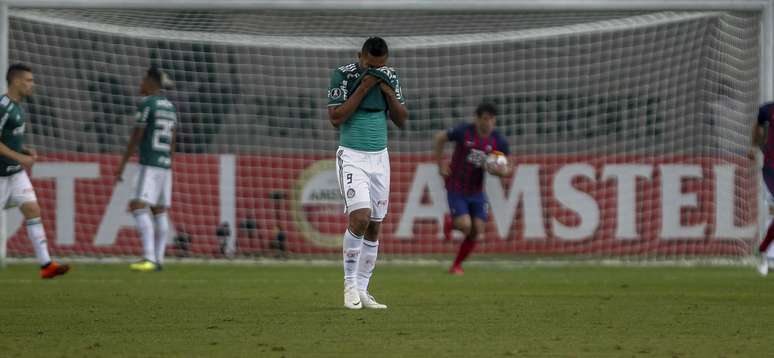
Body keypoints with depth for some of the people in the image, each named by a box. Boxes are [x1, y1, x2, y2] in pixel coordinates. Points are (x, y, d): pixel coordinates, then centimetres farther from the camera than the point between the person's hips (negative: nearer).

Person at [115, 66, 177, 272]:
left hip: (149, 164, -9)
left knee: (139, 208, -15)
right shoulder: (170, 107, 14)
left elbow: (135, 137, -13)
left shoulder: (147, 104, -11)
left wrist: (122, 165, -7)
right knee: (159, 212, 11)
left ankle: (149, 258, -27)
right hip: (165, 164, 9)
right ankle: (158, 260, 11)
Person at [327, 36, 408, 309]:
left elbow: (401, 120, 7)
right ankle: (350, 284, -8)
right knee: (360, 218, -20)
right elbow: (335, 118, -16)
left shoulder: (390, 77, 5)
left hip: (379, 157, 5)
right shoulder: (343, 75, -9)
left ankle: (362, 290, 9)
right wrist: (363, 87, -19)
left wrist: (388, 91, -9)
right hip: (351, 156, -5)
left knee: (374, 227, 3)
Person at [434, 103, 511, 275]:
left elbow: (508, 167, 4)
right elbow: (439, 138, 3)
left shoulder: (499, 141, -5)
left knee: (476, 232, -3)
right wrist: (441, 164, -1)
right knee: (465, 226, -17)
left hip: (476, 191, 4)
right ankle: (450, 222, 21)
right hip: (456, 190, -4)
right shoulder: (464, 131, -13)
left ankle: (456, 266, 17)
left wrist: (502, 171, -21)